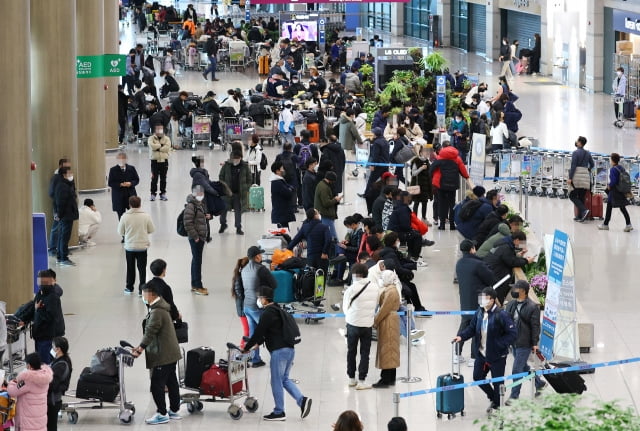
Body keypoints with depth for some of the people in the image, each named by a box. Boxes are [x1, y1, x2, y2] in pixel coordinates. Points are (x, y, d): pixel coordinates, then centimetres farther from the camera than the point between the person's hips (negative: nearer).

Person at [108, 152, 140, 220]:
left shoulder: (131, 168, 5)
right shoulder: (113, 170, 0)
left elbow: (137, 180, 9)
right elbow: (110, 183, -3)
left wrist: (131, 183, -13)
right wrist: (120, 185, -17)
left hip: (130, 194, 1)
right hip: (118, 196, -1)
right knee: (121, 215, 1)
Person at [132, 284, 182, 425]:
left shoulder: (157, 312, -21)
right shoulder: (160, 308, 13)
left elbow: (150, 332, -24)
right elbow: (151, 332, 18)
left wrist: (140, 349, -20)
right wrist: (141, 346, 15)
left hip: (163, 355, -11)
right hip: (171, 352, 11)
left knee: (157, 384, -5)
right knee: (171, 382, 16)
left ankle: (162, 414, 1)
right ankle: (174, 411, 24)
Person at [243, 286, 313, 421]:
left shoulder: (268, 313, -11)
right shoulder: (277, 310, 20)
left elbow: (258, 332, -11)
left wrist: (246, 348, 0)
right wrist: (258, 343, 28)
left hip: (279, 351, -9)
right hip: (289, 349, 9)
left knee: (276, 381, 1)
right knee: (284, 379, 17)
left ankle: (279, 412, 7)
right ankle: (302, 400, 2)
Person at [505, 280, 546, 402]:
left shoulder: (532, 307, -13)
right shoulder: (511, 305, 7)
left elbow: (535, 326, -12)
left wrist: (535, 343, -14)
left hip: (524, 344, -8)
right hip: (513, 342, 8)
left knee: (517, 370, -5)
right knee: (523, 367, 21)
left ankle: (514, 396, 4)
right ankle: (539, 383, 41)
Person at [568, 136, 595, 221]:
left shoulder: (575, 153, -8)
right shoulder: (587, 153, 11)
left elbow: (573, 166, -13)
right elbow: (592, 164, 18)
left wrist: (570, 178, -13)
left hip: (577, 176, -6)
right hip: (586, 176, 6)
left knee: (572, 196, 0)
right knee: (581, 197, 9)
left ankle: (584, 210, -19)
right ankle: (580, 216, 8)